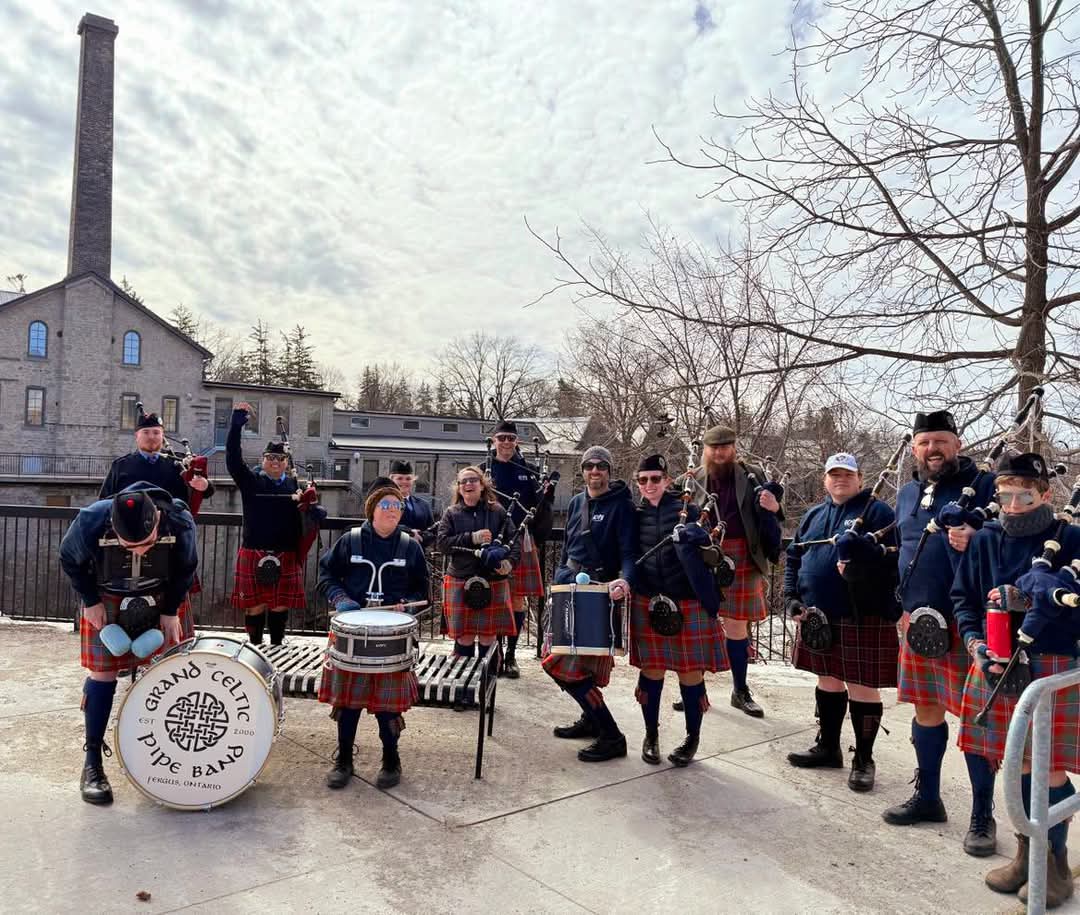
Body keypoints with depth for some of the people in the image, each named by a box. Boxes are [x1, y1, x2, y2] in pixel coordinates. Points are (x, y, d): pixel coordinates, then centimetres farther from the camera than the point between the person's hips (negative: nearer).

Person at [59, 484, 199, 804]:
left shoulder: (179, 521, -34)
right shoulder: (90, 522, -36)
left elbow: (186, 568, -13)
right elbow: (70, 560, -11)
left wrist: (171, 611, -11)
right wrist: (91, 603, -12)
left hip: (163, 598, 1)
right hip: (108, 600, -1)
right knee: (103, 673, -2)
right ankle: (93, 761, 11)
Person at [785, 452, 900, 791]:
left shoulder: (877, 511, -4)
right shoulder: (813, 515, 14)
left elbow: (893, 561, -13)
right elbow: (793, 557, 15)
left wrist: (859, 564, -28)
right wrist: (793, 597, 4)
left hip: (863, 618, -6)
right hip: (818, 616, 6)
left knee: (862, 687, 1)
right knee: (828, 680, 17)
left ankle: (863, 760, 15)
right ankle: (828, 747, 32)